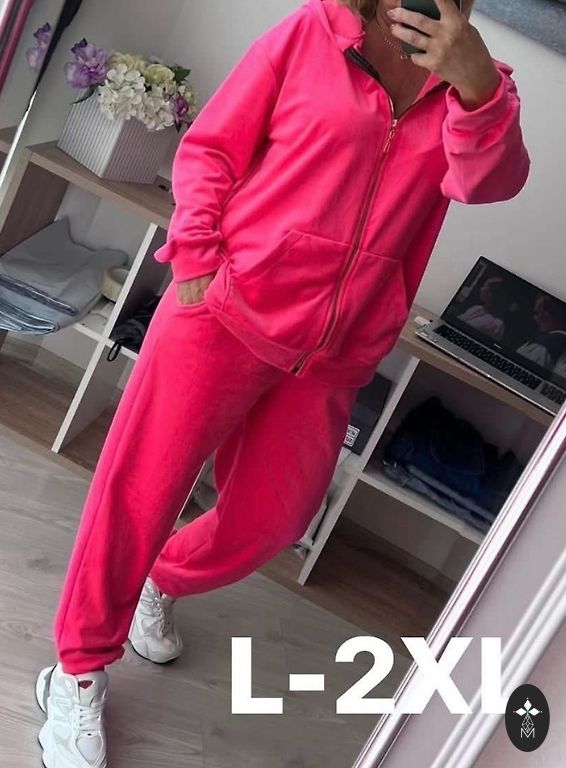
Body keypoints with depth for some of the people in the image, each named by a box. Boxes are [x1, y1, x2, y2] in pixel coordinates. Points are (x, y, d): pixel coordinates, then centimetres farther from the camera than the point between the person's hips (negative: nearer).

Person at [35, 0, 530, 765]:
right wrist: (196, 259, -9)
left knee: (267, 521, 12)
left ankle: (160, 582, 43)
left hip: (332, 354, 4)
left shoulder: (475, 84, 9)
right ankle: (79, 670, 21)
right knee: (141, 488, 0)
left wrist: (472, 80, -27)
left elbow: (492, 181, -11)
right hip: (228, 306, -3)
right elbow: (209, 148, 2)